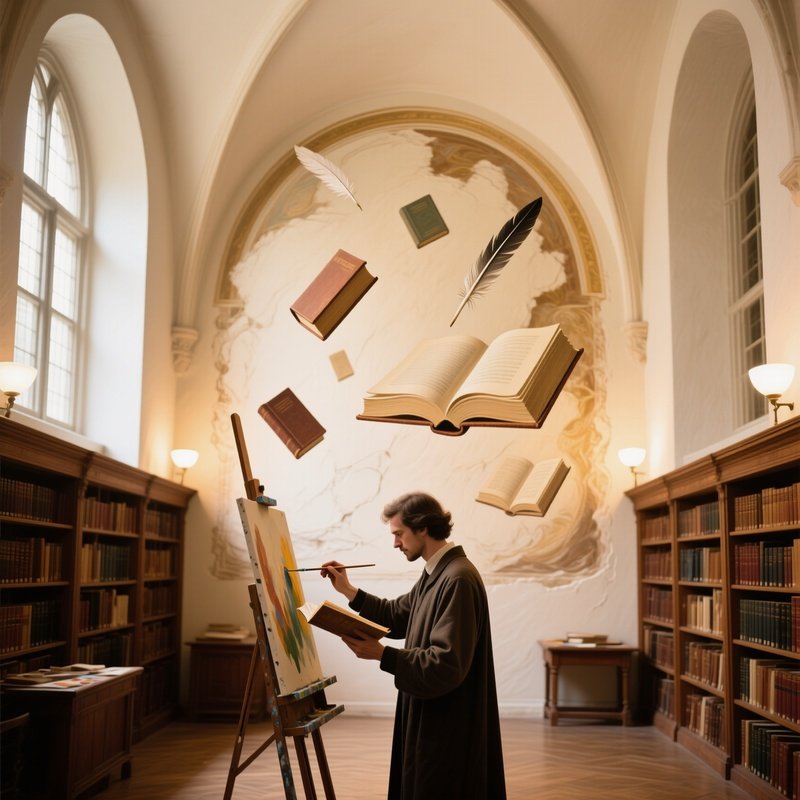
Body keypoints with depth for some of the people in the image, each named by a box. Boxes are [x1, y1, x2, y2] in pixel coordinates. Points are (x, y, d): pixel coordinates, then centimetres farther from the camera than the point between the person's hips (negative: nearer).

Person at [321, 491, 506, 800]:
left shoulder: (458, 580, -24)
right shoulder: (435, 574, 8)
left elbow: (447, 665, -27)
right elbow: (397, 616, 19)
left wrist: (382, 654, -25)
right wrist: (348, 590, 10)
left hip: (449, 726, -10)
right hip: (430, 716, 10)